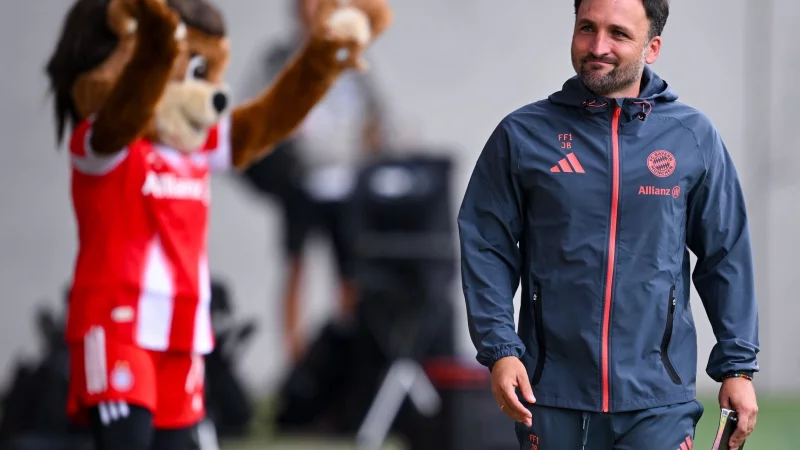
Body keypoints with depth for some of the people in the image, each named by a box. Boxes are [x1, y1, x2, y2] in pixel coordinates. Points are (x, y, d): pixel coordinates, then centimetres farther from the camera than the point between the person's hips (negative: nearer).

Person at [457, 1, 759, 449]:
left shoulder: (694, 137, 4)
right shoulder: (523, 134, 3)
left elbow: (727, 258, 7)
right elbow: (487, 249, 3)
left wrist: (738, 366, 4)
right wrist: (499, 348, -7)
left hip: (658, 401, -1)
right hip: (552, 398, 1)